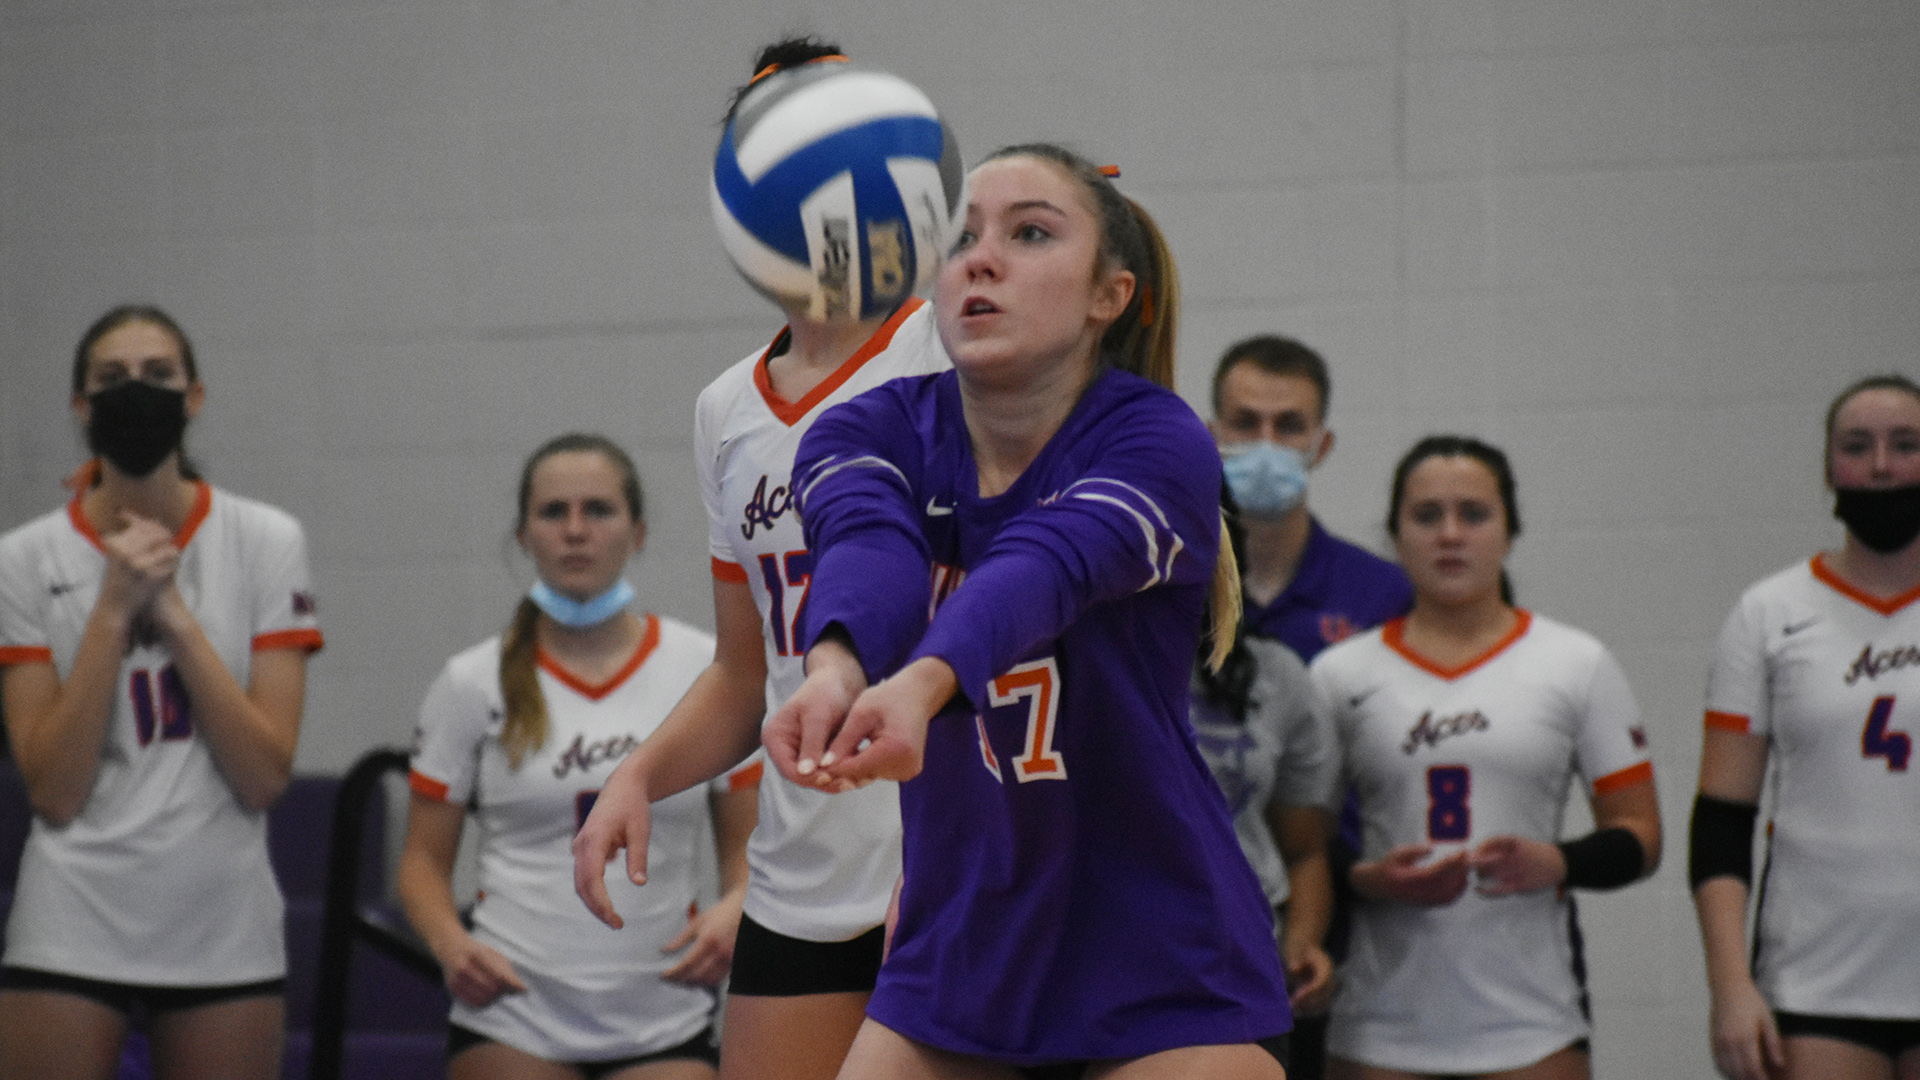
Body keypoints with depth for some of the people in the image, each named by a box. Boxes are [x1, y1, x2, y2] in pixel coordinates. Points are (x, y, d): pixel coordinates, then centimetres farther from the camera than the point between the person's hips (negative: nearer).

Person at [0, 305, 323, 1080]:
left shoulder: (266, 542, 0)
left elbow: (265, 776, -8)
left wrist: (173, 611, -13)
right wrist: (114, 608, -14)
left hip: (224, 927, 1)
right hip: (71, 931, -1)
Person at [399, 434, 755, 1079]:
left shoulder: (709, 670, 5)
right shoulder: (473, 684, 3)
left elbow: (747, 846, 9)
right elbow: (423, 860, 6)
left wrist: (733, 911, -14)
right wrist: (453, 945, -15)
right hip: (510, 1020, 0)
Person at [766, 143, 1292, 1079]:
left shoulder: (1158, 446, -14)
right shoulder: (869, 436, -3)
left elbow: (1044, 568, -34)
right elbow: (869, 548, -26)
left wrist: (921, 687, -55)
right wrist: (835, 666, -50)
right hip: (952, 966, 4)